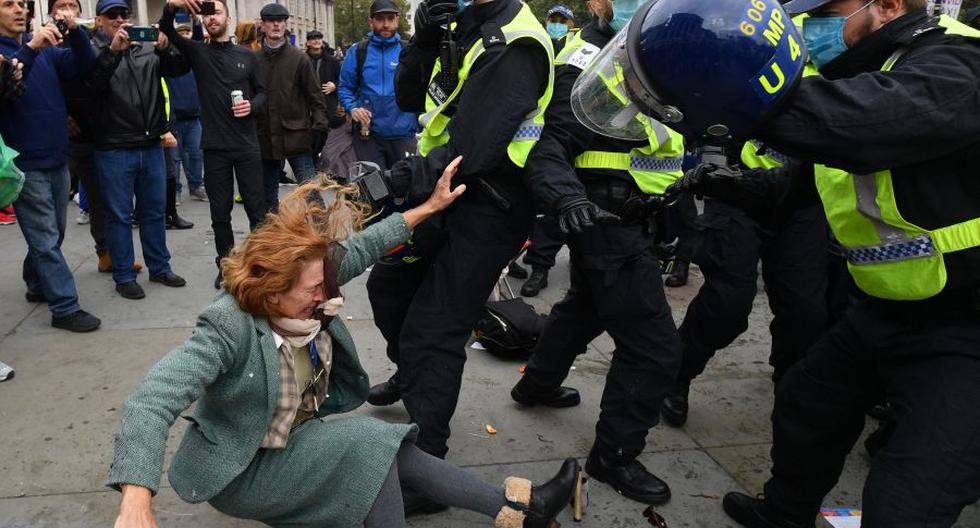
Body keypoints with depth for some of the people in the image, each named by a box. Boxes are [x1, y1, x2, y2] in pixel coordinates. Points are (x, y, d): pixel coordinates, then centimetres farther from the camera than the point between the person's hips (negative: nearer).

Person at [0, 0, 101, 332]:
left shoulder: (46, 48, 9)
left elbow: (84, 66, -4)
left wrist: (74, 31, -21)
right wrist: (30, 48, -36)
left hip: (57, 159, 6)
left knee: (52, 235, 18)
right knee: (46, 240, -2)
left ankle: (37, 286, 36)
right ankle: (65, 308, 3)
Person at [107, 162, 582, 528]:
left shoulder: (301, 293, -12)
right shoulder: (229, 328, -31)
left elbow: (359, 249, -2)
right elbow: (154, 400, -40)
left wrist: (430, 206, 2)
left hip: (297, 444, 7)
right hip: (240, 470, -7)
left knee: (393, 454, -10)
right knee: (366, 441, -25)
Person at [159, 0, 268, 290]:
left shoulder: (247, 56, 6)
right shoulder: (197, 51, 5)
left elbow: (262, 92, 10)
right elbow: (166, 31, -8)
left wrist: (252, 106, -12)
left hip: (247, 146, 0)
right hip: (214, 147, 0)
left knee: (256, 209, 6)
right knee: (220, 212, 8)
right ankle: (226, 265, 22)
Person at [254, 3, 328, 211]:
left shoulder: (299, 58, 0)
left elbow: (315, 97, 1)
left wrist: (318, 127, -10)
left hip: (296, 137, -2)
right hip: (265, 139, 3)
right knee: (268, 198, 12)